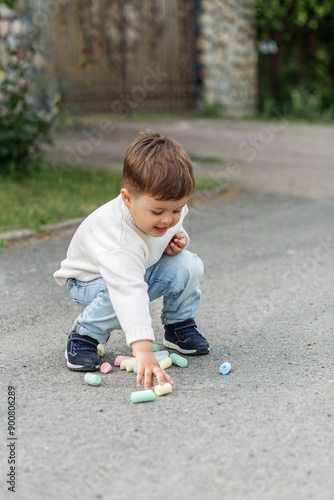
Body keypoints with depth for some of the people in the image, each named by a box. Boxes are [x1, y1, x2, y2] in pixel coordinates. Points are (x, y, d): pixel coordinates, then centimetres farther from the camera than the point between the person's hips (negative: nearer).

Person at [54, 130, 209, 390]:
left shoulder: (168, 205, -20)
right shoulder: (119, 239, -44)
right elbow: (129, 292, -56)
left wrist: (178, 238, -18)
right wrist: (144, 352, -65)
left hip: (143, 268, 6)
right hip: (92, 278, -6)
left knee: (189, 266, -19)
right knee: (121, 297, -39)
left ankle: (180, 326, 6)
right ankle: (85, 335, -10)